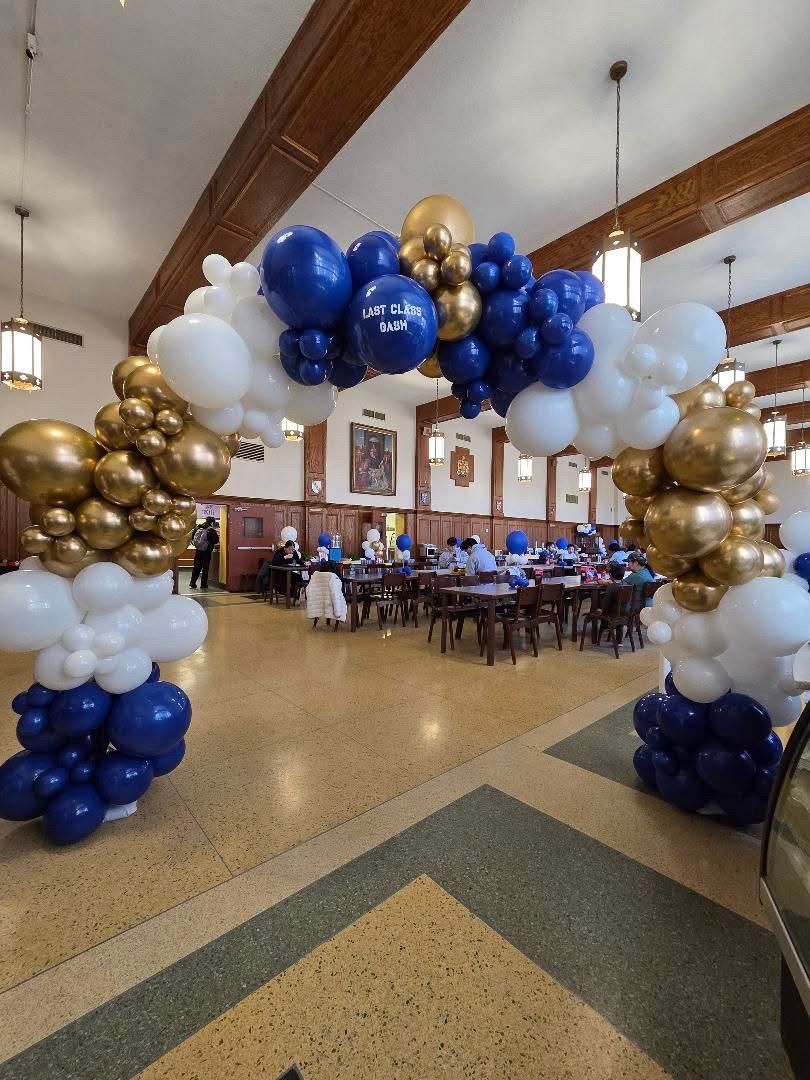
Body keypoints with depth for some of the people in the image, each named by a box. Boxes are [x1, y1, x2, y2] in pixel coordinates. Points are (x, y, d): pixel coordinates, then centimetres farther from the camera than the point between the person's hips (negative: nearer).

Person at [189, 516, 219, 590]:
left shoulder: (198, 528, 3)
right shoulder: (211, 530, -12)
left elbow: (192, 538, 6)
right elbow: (216, 540, -14)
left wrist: (195, 544, 19)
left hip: (198, 550, 5)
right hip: (206, 551, -5)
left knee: (196, 567, 12)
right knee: (205, 568, 3)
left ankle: (192, 583, 14)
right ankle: (203, 584, 6)